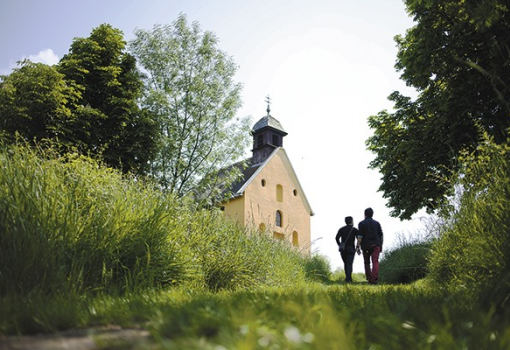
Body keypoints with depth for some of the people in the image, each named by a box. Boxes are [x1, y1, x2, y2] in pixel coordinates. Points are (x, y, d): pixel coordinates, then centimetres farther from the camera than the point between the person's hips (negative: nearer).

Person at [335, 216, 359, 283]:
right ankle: (348, 278, -20)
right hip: (351, 249, -3)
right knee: (349, 264, -6)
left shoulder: (341, 229, 9)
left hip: (343, 249, 3)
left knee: (346, 263, 17)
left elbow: (337, 238, -4)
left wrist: (340, 245, 5)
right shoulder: (354, 229, 3)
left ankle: (349, 278, 20)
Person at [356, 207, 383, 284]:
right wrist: (381, 246, 20)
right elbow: (381, 235, 12)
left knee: (367, 263, 12)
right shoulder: (377, 223, 11)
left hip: (366, 246, -1)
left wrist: (357, 246, -8)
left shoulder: (362, 223, 1)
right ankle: (374, 278, -23)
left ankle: (369, 278, 14)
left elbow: (360, 236, -9)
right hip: (376, 245, 1)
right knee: (375, 261, -8)